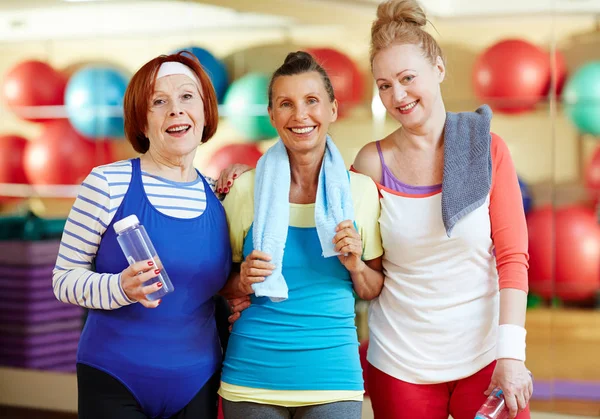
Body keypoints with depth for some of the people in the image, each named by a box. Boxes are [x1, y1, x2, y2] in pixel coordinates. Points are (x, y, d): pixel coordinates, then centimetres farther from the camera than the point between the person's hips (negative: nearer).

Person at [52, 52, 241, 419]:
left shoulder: (218, 195, 4)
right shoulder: (109, 183, -9)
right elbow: (65, 278, -6)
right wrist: (120, 288, -22)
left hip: (199, 385, 4)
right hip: (114, 383, -4)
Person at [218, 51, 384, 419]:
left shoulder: (361, 189, -1)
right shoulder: (247, 188, -3)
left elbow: (375, 290, 9)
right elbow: (223, 285, 8)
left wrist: (357, 267, -11)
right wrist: (244, 281, -12)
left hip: (333, 377, 0)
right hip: (253, 377, 0)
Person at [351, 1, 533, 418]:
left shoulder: (488, 149, -1)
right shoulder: (373, 162, -2)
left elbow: (512, 257, -5)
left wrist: (511, 353, -12)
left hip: (485, 358, 0)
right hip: (401, 364, 0)